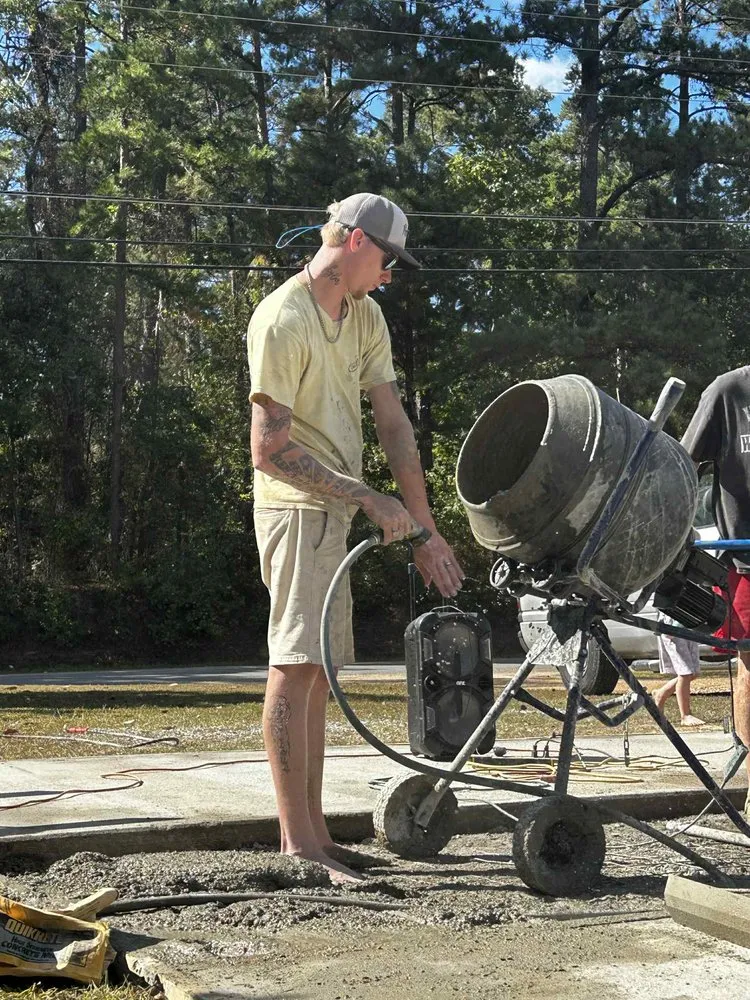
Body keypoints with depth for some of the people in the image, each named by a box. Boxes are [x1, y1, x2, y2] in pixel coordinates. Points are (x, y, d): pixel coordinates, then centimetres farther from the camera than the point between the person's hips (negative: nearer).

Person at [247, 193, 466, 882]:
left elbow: (393, 422, 7)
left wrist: (424, 526, 1)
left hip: (336, 511, 9)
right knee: (296, 664, -12)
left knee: (315, 670, 10)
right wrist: (369, 498, -20)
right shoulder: (283, 320, -15)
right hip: (296, 507, -9)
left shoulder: (365, 317, 12)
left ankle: (313, 832, 16)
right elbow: (268, 450, -20)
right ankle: (298, 843, -10)